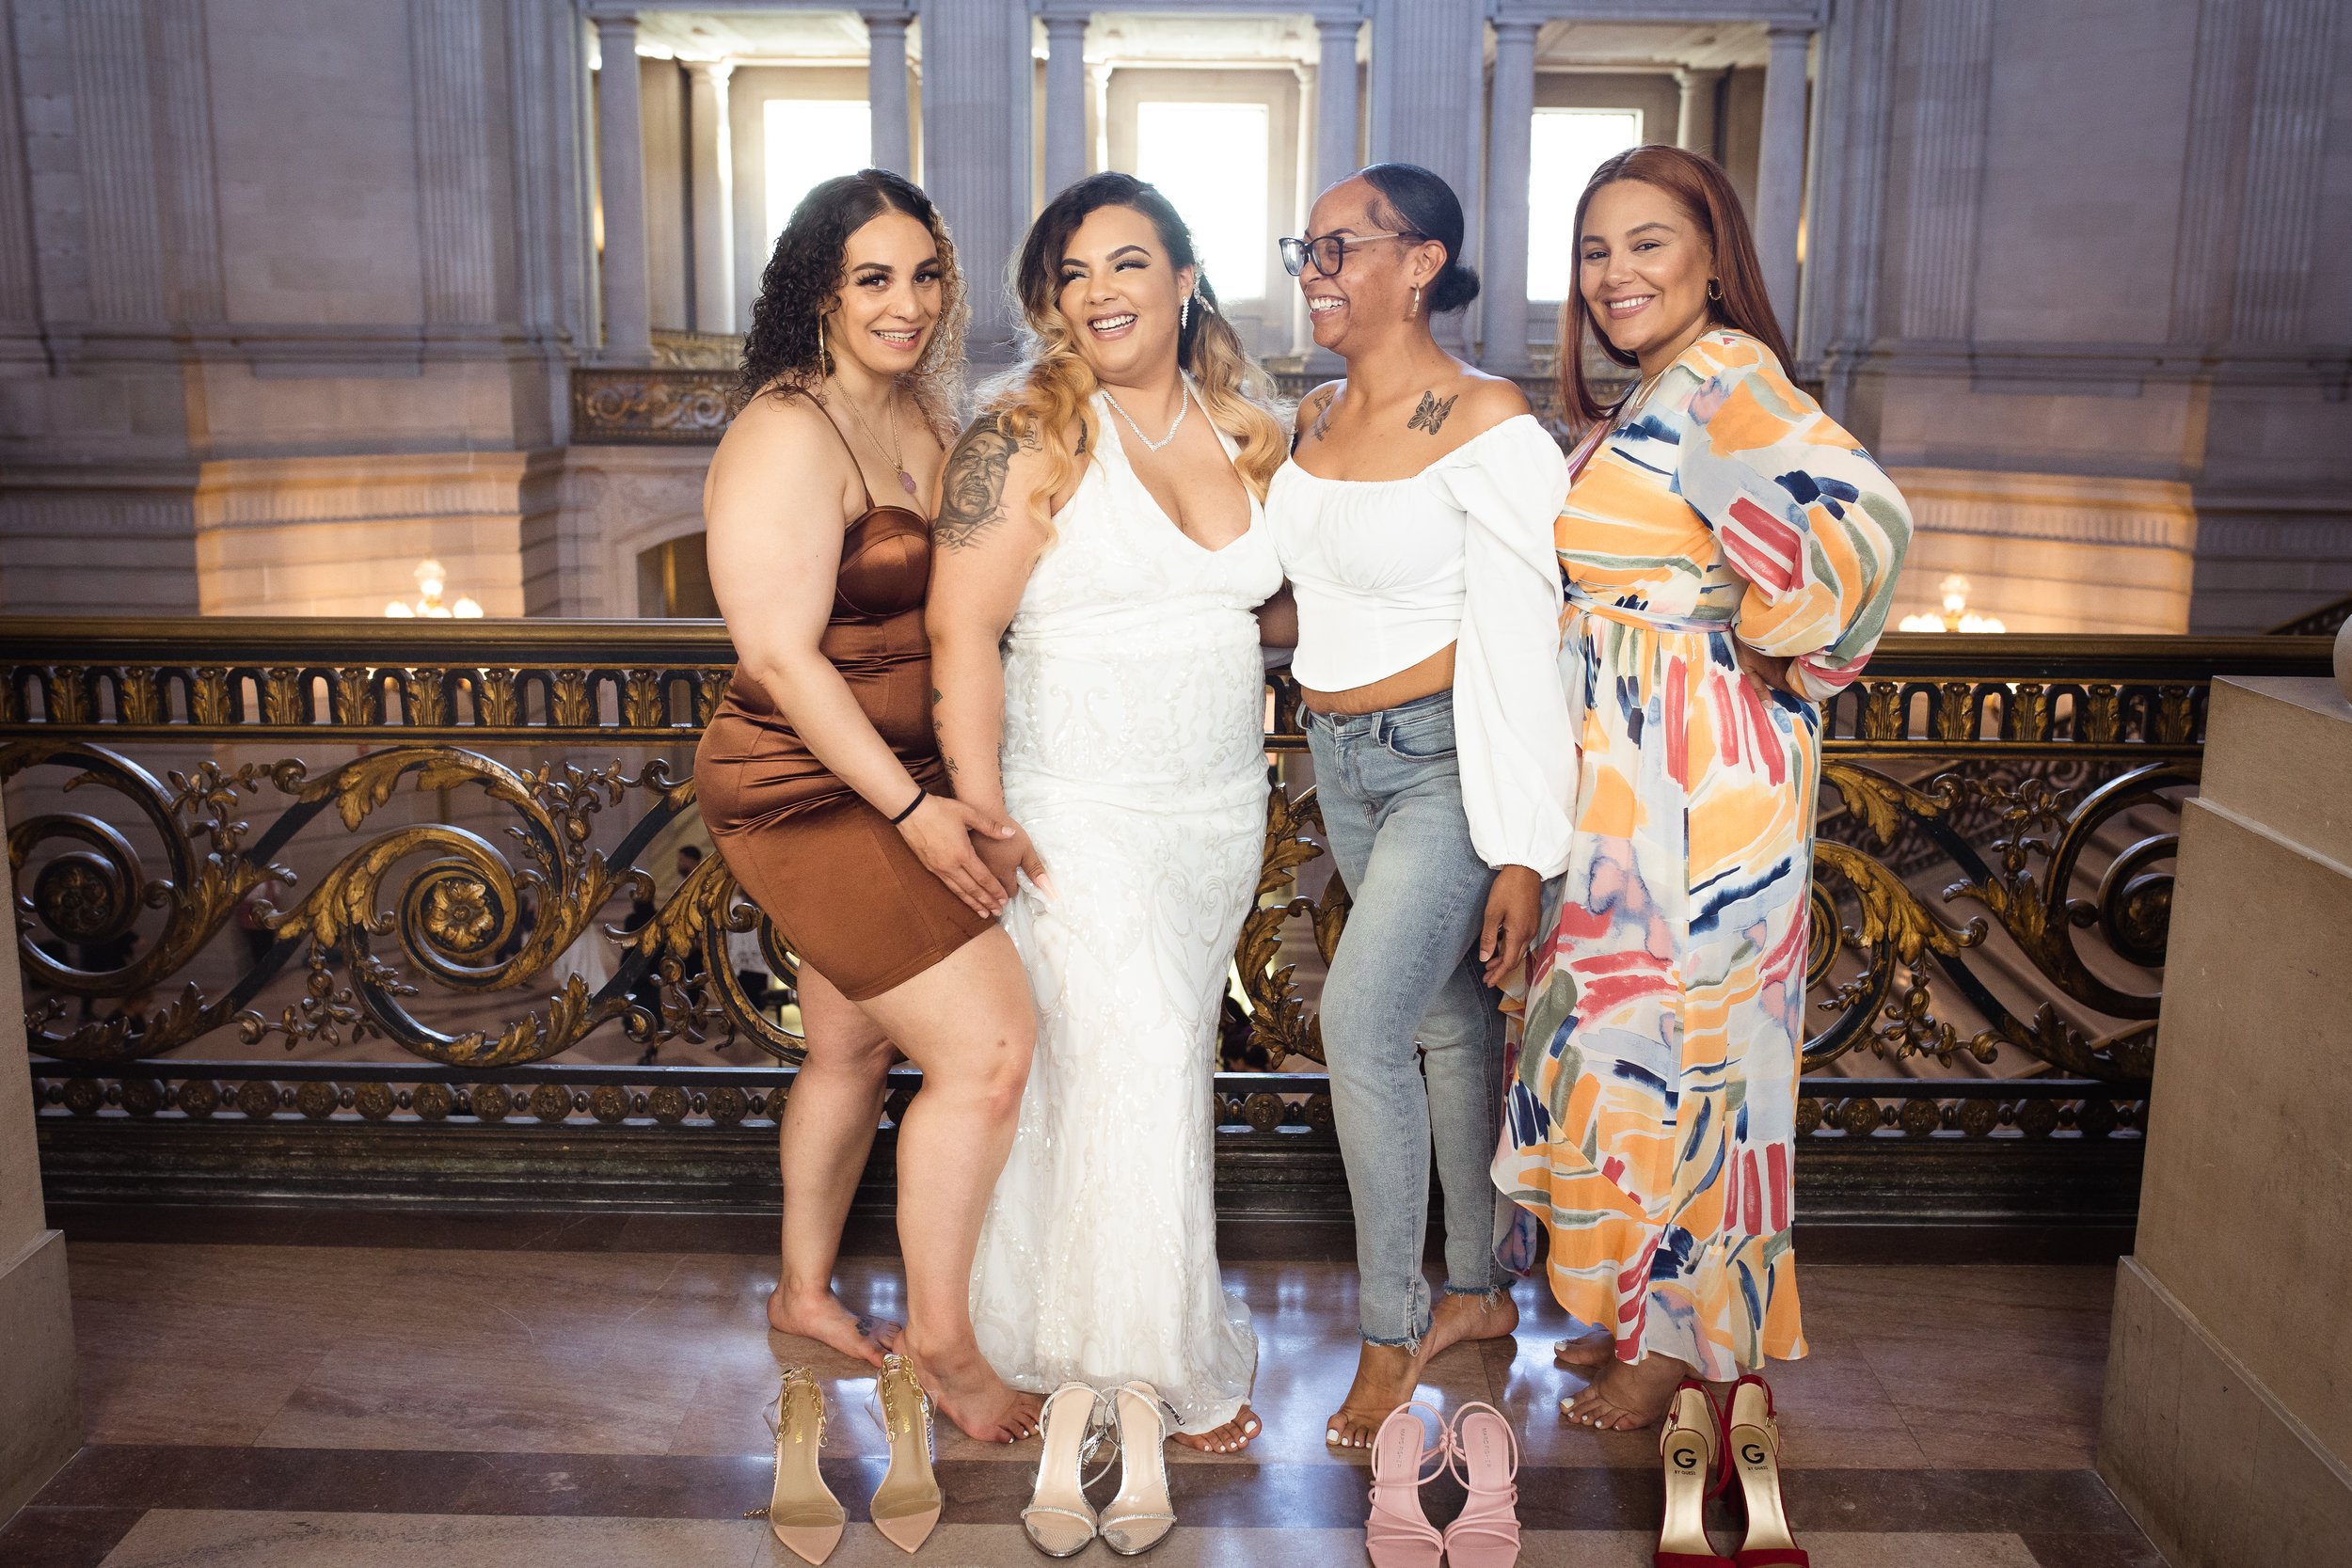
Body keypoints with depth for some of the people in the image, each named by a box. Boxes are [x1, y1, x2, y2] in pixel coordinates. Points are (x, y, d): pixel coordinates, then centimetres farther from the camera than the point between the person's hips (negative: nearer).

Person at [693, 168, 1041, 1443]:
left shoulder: (924, 418, 9)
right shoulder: (789, 436, -18)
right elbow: (781, 655, -21)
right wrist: (913, 807, -20)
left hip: (890, 781, 9)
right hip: (804, 793, -9)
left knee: (854, 1047, 20)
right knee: (988, 1050, -10)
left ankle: (805, 1291, 39)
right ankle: (939, 1339, 8)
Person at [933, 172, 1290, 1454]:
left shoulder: (1245, 435, 7)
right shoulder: (1029, 436, -10)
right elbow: (961, 631, -15)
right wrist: (984, 820, -18)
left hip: (1223, 809, 6)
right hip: (1086, 816, -6)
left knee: (1177, 1050, 13)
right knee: (1127, 1067, -4)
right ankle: (1184, 1361, 15)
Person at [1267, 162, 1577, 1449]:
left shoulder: (1485, 425, -16)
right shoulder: (1317, 416, 7)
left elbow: (1521, 646, -17)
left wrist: (1522, 849, -19)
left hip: (1449, 763, -7)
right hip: (1341, 761, 7)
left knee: (1360, 1019, -12)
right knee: (1446, 1019, 15)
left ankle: (1390, 1333, 6)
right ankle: (1478, 1290, 29)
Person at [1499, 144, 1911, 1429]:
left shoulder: (1721, 379, -17)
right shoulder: (1651, 396, 13)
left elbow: (1859, 520, -31)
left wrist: (1772, 652, -20)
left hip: (1692, 780, -10)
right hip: (1627, 777, 10)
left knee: (1665, 1034, 1)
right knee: (1637, 1026, 16)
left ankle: (1681, 1337, 19)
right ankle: (1646, 1308, 32)